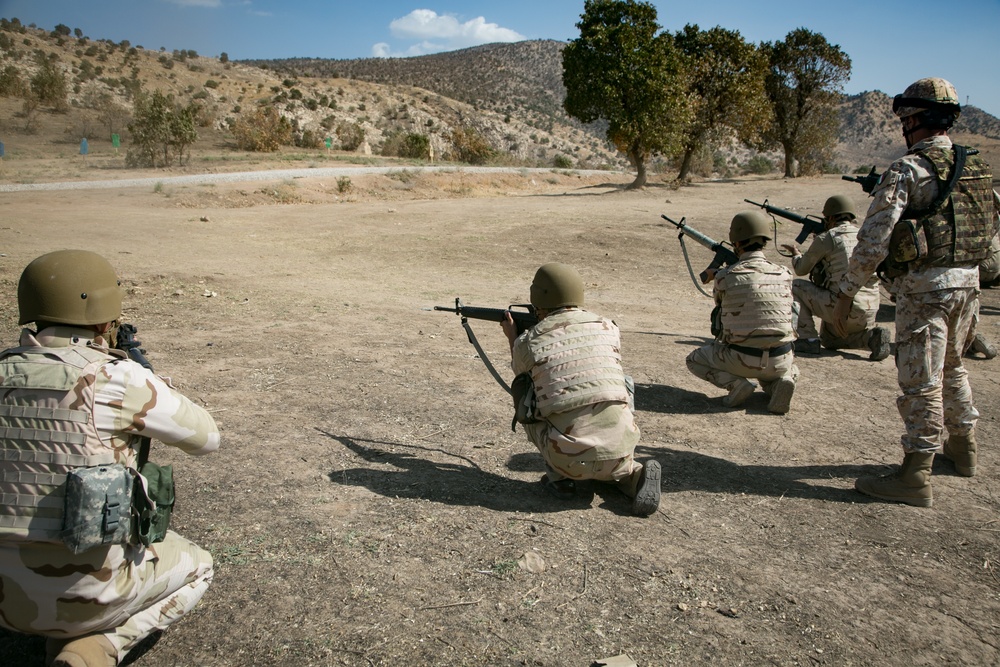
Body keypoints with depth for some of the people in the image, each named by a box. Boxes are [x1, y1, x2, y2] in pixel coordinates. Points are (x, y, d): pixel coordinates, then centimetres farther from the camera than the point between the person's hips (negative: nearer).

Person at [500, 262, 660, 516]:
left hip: (569, 461, -3)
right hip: (619, 451, 4)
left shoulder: (527, 342, -1)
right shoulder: (609, 329, 7)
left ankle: (559, 477, 16)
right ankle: (633, 474, 10)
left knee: (525, 395, 18)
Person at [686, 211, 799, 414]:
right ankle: (780, 383, 3)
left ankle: (735, 383, -2)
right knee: (790, 369, 41)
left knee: (694, 360, 24)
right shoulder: (784, 275, 2)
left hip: (741, 360, -3)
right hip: (780, 361, 3)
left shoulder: (725, 277, -8)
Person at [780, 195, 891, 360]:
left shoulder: (826, 239, -4)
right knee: (829, 339, 31)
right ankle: (871, 336, 6)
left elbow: (801, 269, 9)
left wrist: (796, 253, 30)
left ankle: (806, 339, 3)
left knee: (795, 287, 9)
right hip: (870, 312, 7)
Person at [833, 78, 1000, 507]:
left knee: (921, 381, -3)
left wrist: (847, 292, -11)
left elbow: (873, 239, -18)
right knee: (951, 367, 24)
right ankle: (963, 447, 38)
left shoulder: (907, 170, -13)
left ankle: (915, 477, 3)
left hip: (925, 287, -8)